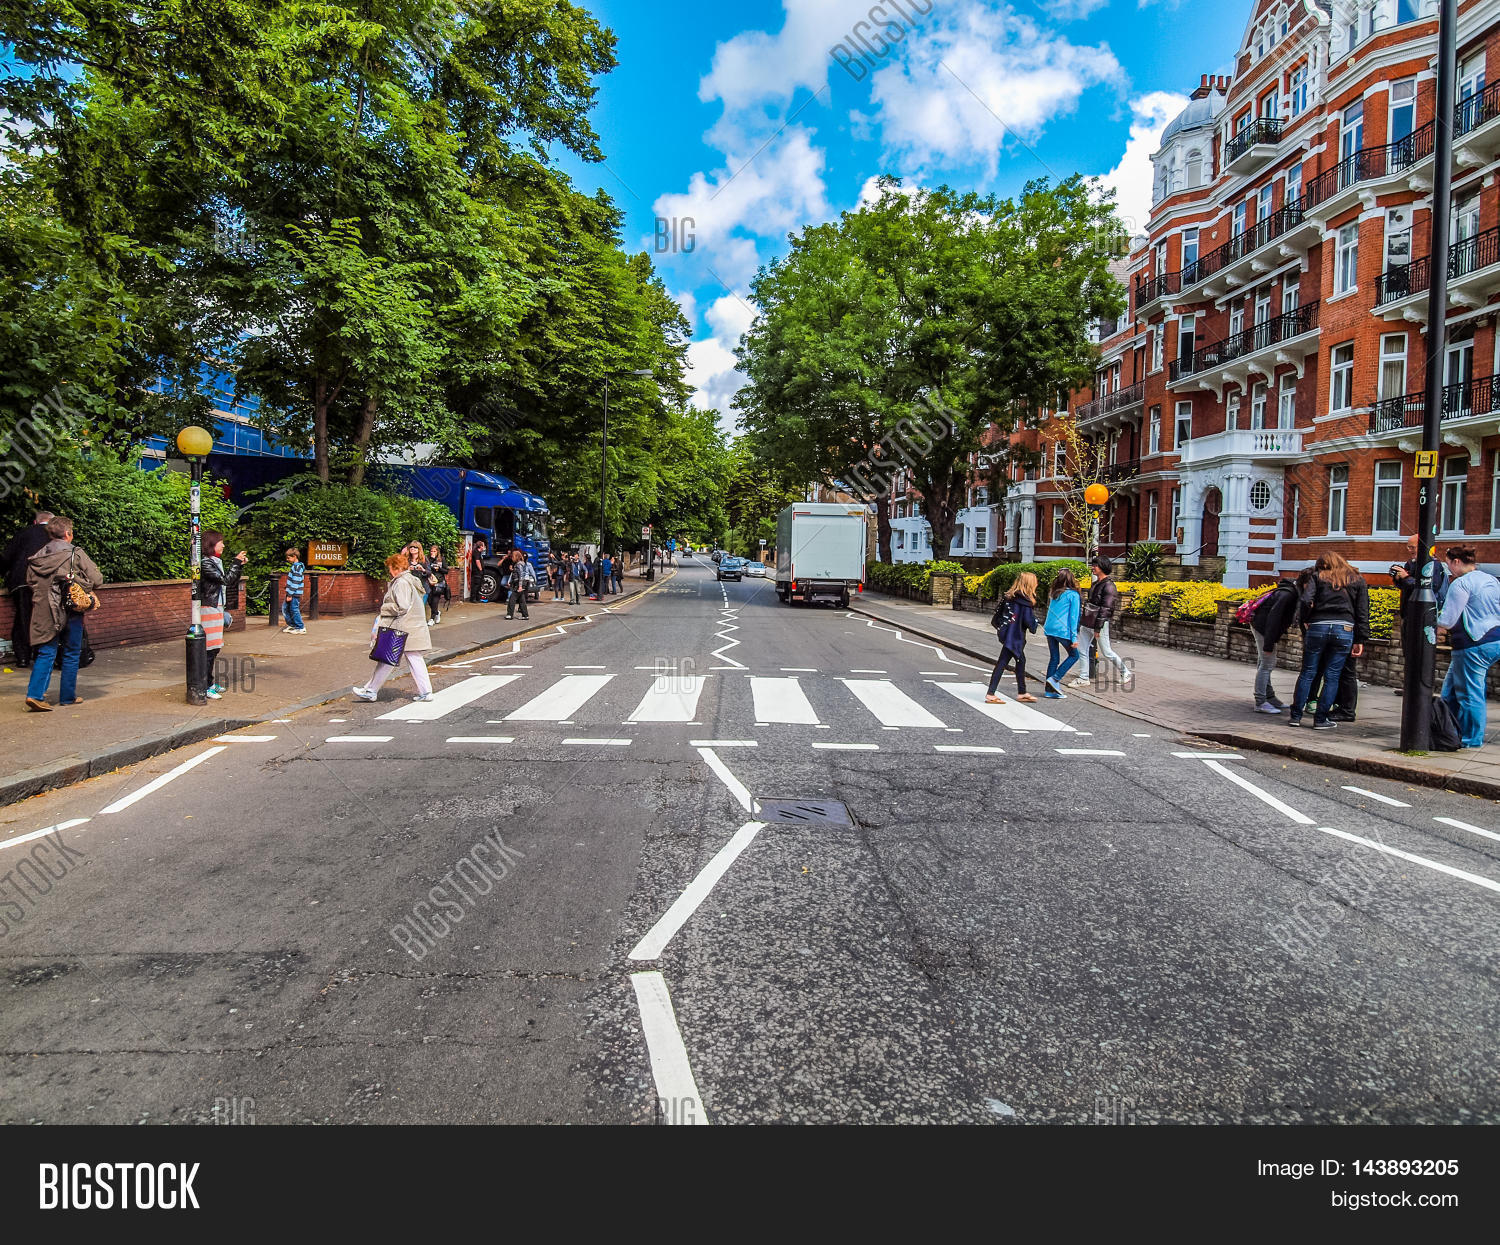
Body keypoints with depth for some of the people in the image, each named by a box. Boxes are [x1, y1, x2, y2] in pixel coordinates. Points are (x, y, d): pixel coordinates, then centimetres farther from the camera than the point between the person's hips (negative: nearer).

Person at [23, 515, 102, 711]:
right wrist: (84, 586, 13)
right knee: (71, 654, 8)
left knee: (45, 653, 7)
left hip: (45, 612, 4)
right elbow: (97, 580, -7)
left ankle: (35, 694, -5)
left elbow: (30, 581, 13)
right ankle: (68, 697, 15)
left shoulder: (37, 557, 6)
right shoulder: (75, 553, -8)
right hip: (71, 610, -4)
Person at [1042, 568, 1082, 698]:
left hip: (1049, 629, 6)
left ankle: (1049, 690, 9)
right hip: (1062, 630, -6)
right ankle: (1054, 678, -2)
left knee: (1054, 658, 11)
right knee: (1074, 656, 11)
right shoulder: (1073, 595, -5)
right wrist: (1074, 637, -7)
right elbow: (1073, 617, -7)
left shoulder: (1054, 594, 13)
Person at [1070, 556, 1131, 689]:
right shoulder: (1095, 583, 13)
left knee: (1106, 652, 0)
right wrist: (1082, 621, 20)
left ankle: (1126, 674, 18)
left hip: (1100, 623, -8)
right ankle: (1084, 678, 12)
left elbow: (1105, 609, -18)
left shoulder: (1109, 586, -14)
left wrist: (1098, 628, -20)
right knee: (1082, 649, 5)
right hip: (1087, 623, 9)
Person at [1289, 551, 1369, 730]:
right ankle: (1321, 719, 7)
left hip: (1318, 627, -1)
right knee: (1332, 676, 6)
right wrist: (1360, 640, 10)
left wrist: (1305, 620, 9)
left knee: (1307, 673, 7)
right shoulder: (1358, 580, 15)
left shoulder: (1318, 577, 9)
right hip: (1345, 629, 1)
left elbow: (1305, 601, -8)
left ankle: (1296, 716, 9)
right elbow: (1363, 612, 10)